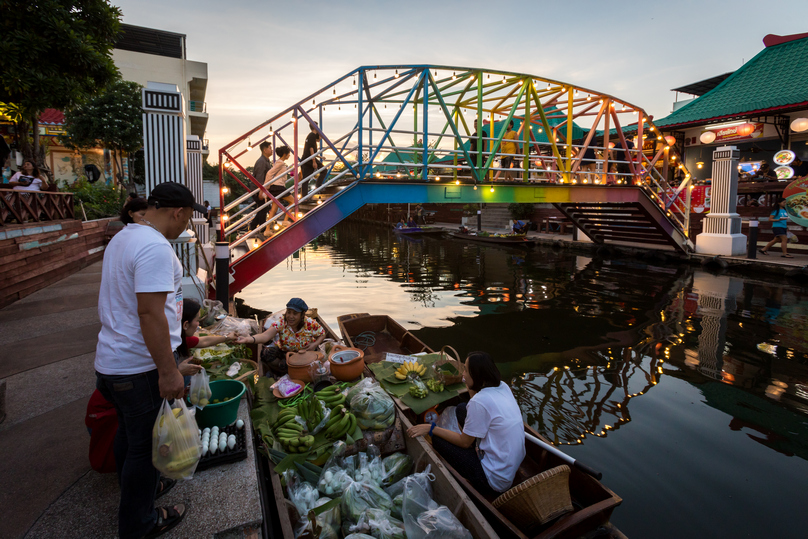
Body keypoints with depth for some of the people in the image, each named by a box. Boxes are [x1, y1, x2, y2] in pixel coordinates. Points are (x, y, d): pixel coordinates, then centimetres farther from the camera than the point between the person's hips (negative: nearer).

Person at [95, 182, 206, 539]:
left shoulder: (122, 238, 11)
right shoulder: (155, 247, -22)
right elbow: (150, 312, -28)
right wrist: (168, 372, -24)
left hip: (111, 361, 10)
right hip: (141, 368, -10)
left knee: (129, 434, 26)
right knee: (146, 445, 8)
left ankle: (141, 487, 47)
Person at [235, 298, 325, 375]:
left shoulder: (310, 324, -19)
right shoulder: (281, 323, -21)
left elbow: (322, 334, -2)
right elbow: (266, 335, -38)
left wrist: (315, 344, -26)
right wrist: (248, 339, -58)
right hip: (284, 352, 3)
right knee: (266, 353, -28)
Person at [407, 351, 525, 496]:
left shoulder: (480, 402, -26)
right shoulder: (503, 386, -3)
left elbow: (464, 442, -14)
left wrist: (431, 428, -8)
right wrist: (471, 389, 0)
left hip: (497, 482, -8)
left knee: (437, 439, -2)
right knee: (461, 408, 11)